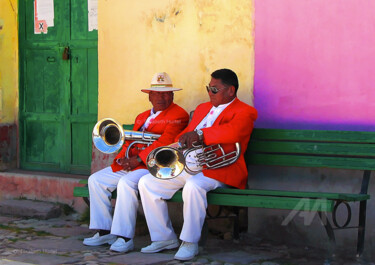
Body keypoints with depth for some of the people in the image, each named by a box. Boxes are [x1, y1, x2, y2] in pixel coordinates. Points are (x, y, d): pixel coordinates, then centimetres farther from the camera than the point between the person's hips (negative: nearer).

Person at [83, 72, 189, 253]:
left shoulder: (179, 115, -3)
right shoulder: (142, 117, 24)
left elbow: (165, 142, -15)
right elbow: (129, 142, 21)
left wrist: (138, 159, -20)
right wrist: (121, 159, -2)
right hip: (130, 164, 9)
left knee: (127, 183, -34)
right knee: (95, 180, -3)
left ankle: (125, 238, -30)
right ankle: (104, 231, -1)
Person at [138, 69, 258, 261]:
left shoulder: (244, 112, -2)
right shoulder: (203, 108, 25)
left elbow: (233, 132, -24)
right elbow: (187, 133, 23)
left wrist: (200, 134, -31)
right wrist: (181, 141, -2)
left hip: (218, 169, -8)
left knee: (194, 185, -39)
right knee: (146, 183, -4)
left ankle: (190, 243, -25)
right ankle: (164, 238, 2)